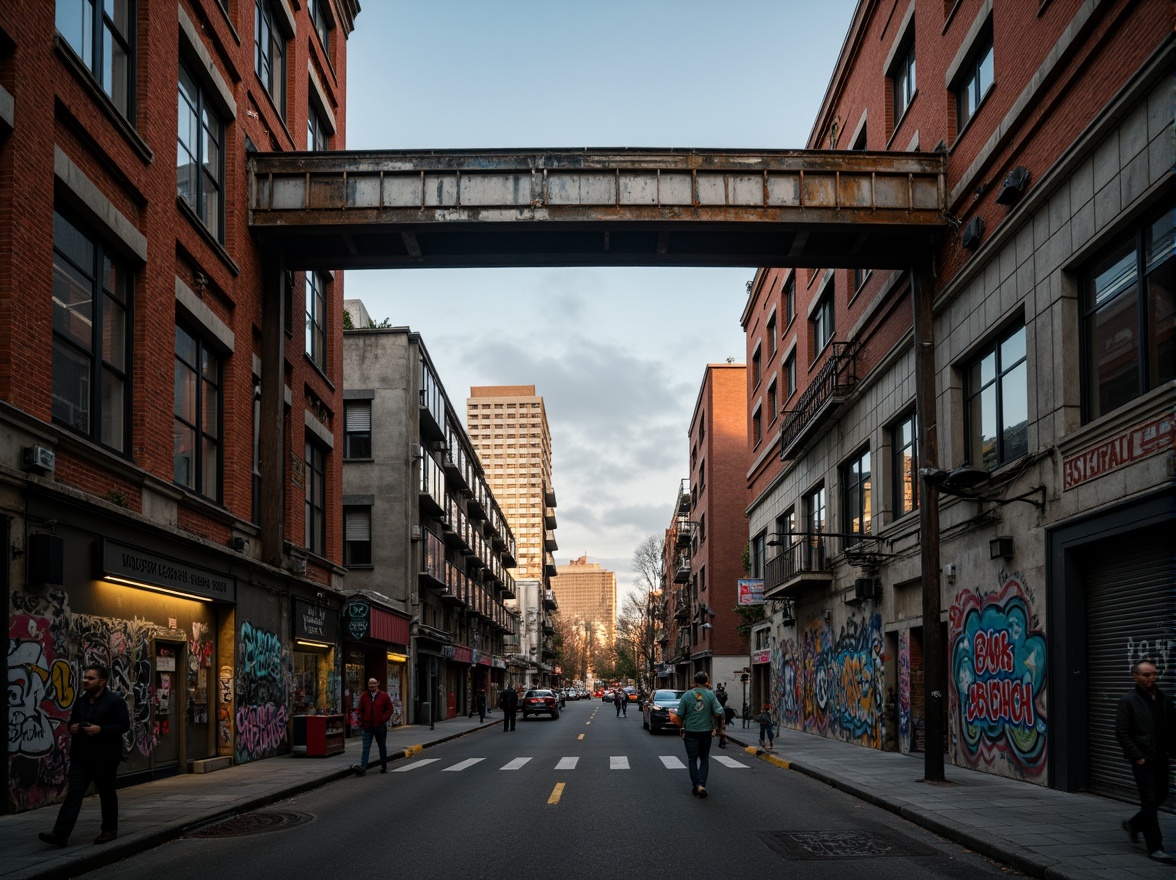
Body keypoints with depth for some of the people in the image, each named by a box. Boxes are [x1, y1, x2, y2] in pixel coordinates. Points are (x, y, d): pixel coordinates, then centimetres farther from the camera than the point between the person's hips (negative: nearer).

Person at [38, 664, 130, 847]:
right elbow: (72, 722, 25)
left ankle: (110, 830, 22)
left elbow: (124, 725, -13)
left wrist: (101, 730, -22)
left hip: (105, 757, -5)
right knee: (73, 793, -3)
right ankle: (60, 834, -9)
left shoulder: (115, 701, -7)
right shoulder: (81, 702, 14)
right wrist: (72, 728, 1)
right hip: (81, 756, 5)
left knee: (107, 794, 7)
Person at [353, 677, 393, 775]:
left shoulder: (384, 696, 0)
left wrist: (383, 719, -7)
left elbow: (389, 709, 3)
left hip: (380, 726, 0)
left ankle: (384, 767, 23)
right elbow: (361, 710, 9)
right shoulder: (364, 696, 4)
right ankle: (363, 767, -15)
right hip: (367, 726, 0)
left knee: (382, 747, 12)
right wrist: (361, 721, 0)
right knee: (366, 748, -8)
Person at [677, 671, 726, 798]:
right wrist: (721, 729, 1)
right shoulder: (710, 695, -6)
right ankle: (702, 784, 0)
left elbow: (680, 714, -1)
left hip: (690, 732, -1)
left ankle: (695, 785, 7)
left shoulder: (687, 695, -4)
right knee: (704, 759, 13)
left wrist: (681, 727, 16)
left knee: (692, 759, 11)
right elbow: (719, 713, -11)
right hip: (706, 731, 1)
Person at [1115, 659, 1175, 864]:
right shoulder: (1129, 700, -7)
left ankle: (1133, 824, 38)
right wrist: (1137, 756, -13)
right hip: (1143, 760, -6)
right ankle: (1155, 848, 0)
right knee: (1150, 801, -5)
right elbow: (1121, 732, -9)